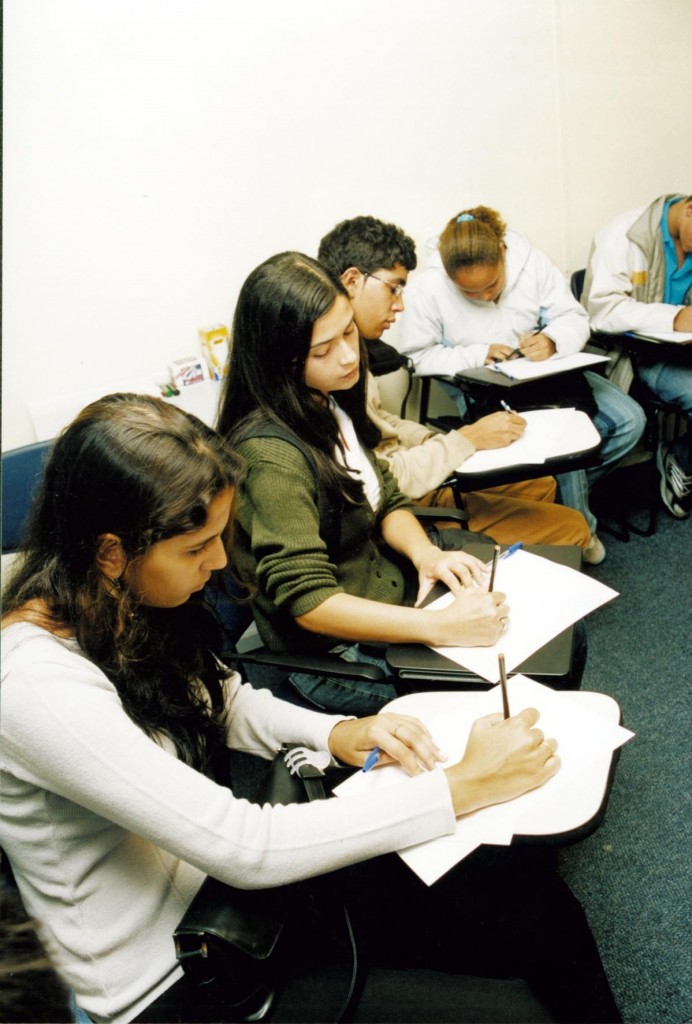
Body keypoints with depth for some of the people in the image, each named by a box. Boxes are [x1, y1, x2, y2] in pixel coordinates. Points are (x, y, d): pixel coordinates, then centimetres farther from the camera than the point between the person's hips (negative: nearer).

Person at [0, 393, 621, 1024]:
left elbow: (222, 700, 10)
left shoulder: (113, 602, -6)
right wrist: (465, 786, -25)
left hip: (220, 874, 7)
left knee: (539, 912, -4)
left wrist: (334, 733, -9)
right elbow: (244, 848, -31)